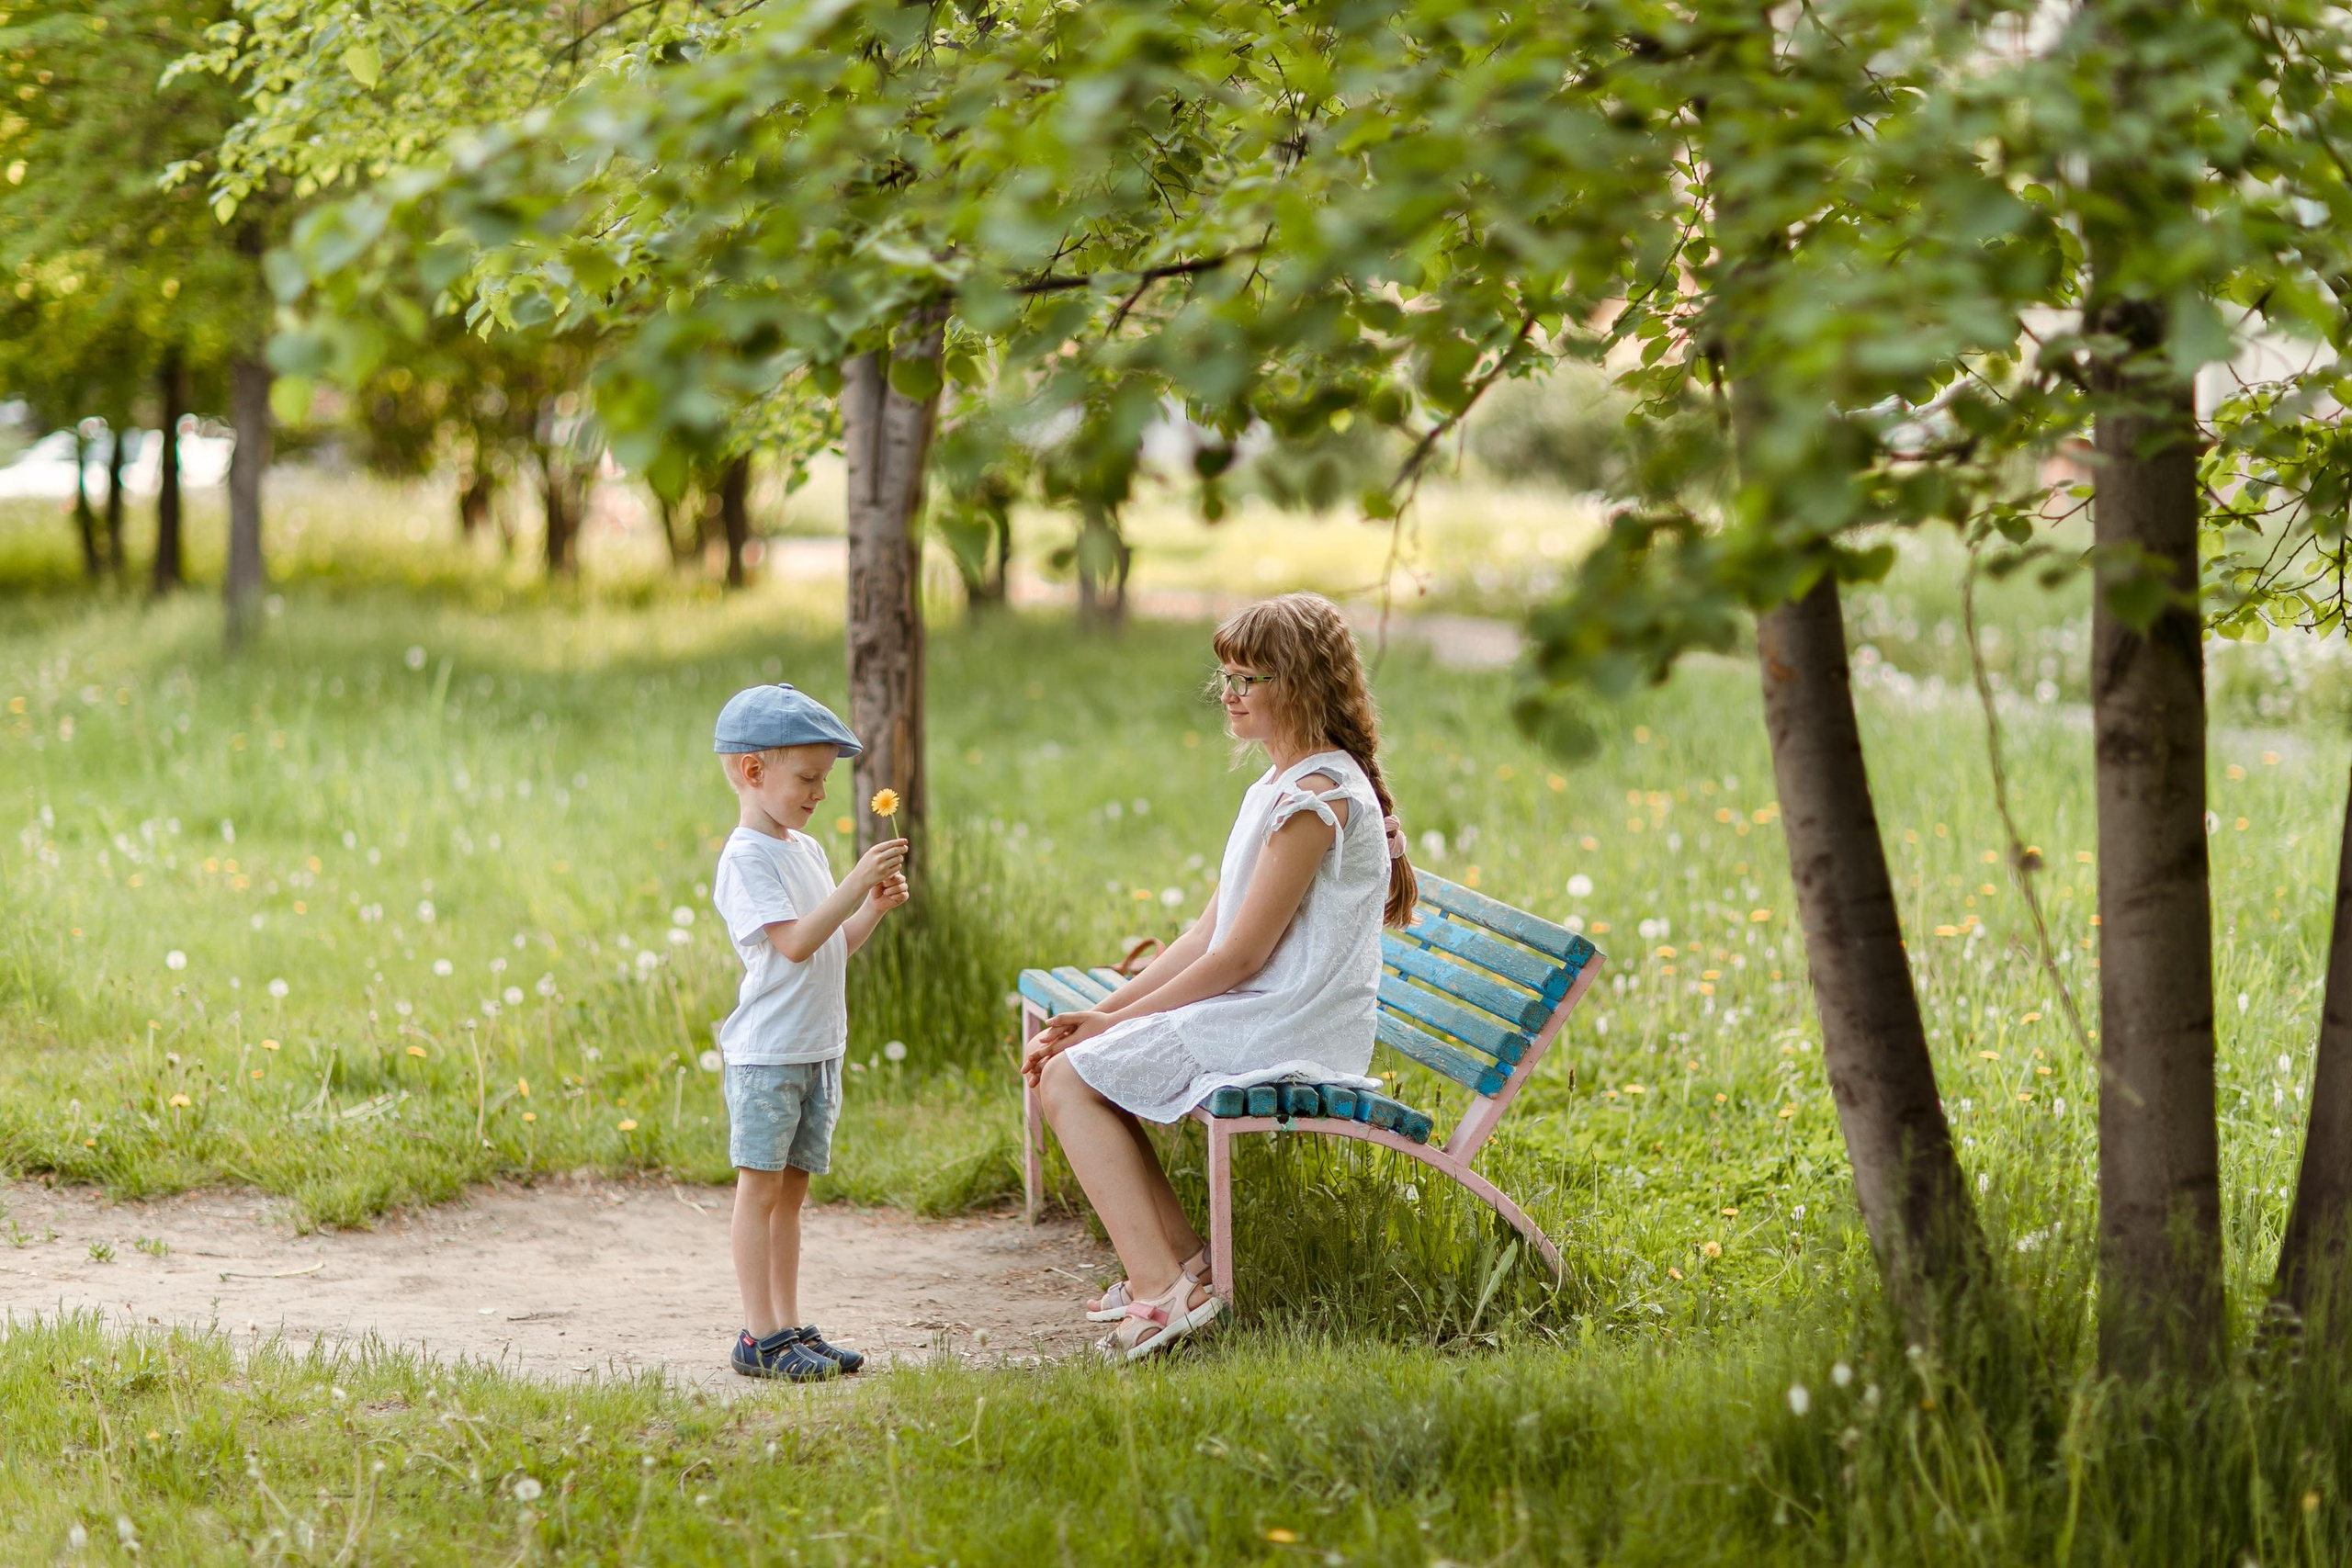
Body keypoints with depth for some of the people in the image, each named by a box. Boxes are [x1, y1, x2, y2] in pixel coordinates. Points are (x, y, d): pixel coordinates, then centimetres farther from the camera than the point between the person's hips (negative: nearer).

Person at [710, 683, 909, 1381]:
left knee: (791, 1189, 11)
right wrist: (857, 886, -26)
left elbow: (834, 948, 18)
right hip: (766, 1053, -8)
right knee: (760, 1187, -4)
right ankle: (761, 1336, -2)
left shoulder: (807, 850, 15)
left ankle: (788, 1328, 15)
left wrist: (875, 909, 2)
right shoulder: (745, 859, -13)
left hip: (818, 1050, 8)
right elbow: (794, 943, -23)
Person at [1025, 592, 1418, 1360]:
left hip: (1284, 1033, -10)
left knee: (1072, 1079, -10)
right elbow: (1208, 933, 14)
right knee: (1068, 1061, 11)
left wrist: (1115, 1023, -10)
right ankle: (1182, 1261, 9)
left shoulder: (1318, 796, -17)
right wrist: (1103, 1013, 5)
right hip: (1260, 1019, 10)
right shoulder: (1277, 787, 16)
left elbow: (1238, 957, -18)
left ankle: (1162, 1290, -13)